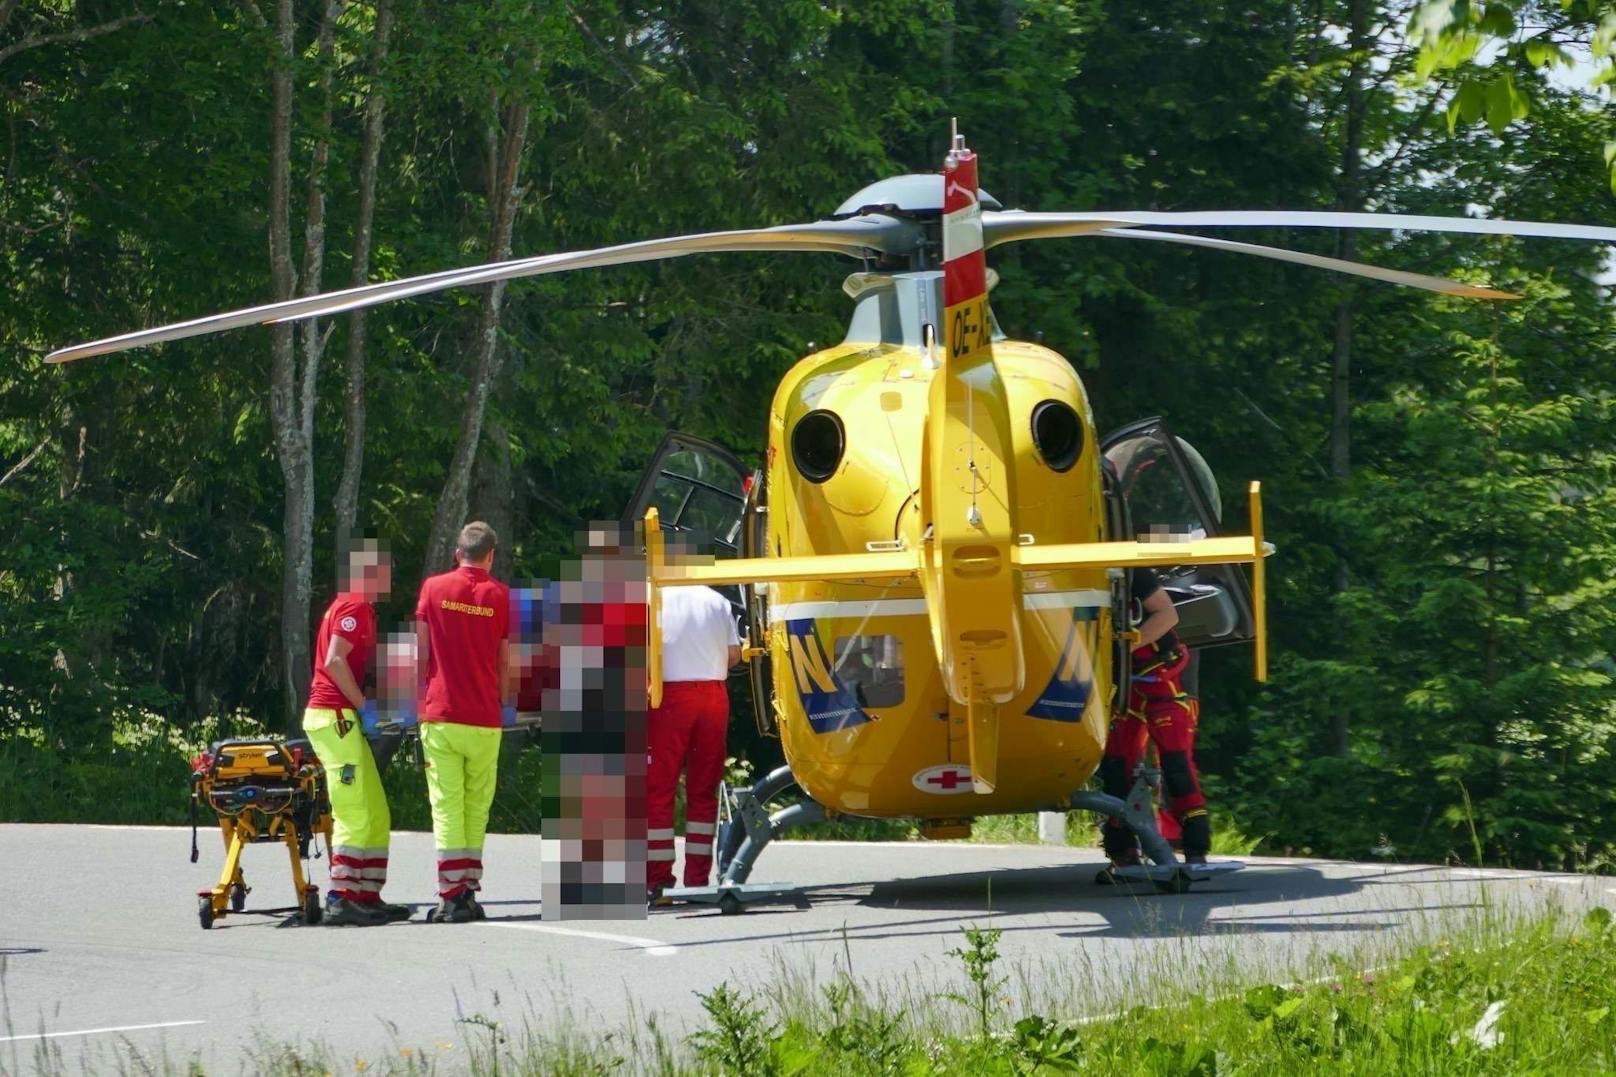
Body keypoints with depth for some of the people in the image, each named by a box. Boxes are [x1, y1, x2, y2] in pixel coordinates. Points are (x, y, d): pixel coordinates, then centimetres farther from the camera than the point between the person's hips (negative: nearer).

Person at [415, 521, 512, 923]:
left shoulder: (434, 588, 3)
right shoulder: (499, 595, 3)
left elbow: (421, 652, 6)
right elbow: (504, 663, 7)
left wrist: (420, 700, 15)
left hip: (440, 715, -1)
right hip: (485, 718, 1)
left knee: (446, 805, -2)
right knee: (477, 807, 10)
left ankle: (452, 897, -11)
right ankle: (469, 892, 9)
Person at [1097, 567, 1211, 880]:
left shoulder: (1128, 571, -16)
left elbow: (1167, 615, -17)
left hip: (1162, 674, -6)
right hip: (1121, 681, 6)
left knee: (1176, 760, -12)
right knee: (1115, 764, 1)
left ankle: (1196, 851, -10)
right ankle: (1124, 854, 9)